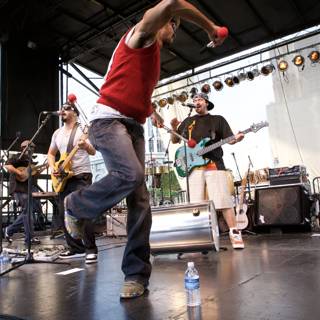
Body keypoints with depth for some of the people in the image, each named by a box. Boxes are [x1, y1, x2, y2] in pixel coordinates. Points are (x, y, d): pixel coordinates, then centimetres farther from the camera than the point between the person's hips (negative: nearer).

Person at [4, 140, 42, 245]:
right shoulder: (18, 157, -6)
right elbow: (7, 165, -20)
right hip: (20, 188, -10)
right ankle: (29, 238, -1)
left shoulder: (29, 160, 23)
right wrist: (20, 173, -24)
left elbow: (34, 173, 27)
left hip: (30, 188, 10)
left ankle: (9, 230, 22)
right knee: (28, 211, -8)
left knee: (27, 212, 11)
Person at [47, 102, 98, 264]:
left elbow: (93, 152, -12)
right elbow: (51, 153, 22)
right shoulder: (57, 133, 15)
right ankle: (76, 248, 15)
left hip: (81, 176, -6)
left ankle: (91, 250, -7)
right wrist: (52, 167, 3)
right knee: (64, 214, 5)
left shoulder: (83, 130, -2)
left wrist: (86, 145, -34)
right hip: (64, 177, 7)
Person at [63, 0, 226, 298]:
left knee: (139, 199, -5)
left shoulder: (153, 57, 29)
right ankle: (75, 206, -4)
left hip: (134, 127, 8)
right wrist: (210, 27, -3)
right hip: (109, 119, -8)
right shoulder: (142, 35, 4)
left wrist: (151, 111, 27)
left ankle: (136, 274, -1)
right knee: (131, 174, -31)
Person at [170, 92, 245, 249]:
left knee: (223, 200, -8)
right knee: (196, 204, 1)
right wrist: (174, 128, -2)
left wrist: (237, 138, -18)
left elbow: (229, 139, 6)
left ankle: (234, 233, -2)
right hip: (194, 166, 3)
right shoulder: (188, 121, 19)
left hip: (214, 165, -2)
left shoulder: (218, 119, 13)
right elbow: (174, 140, 18)